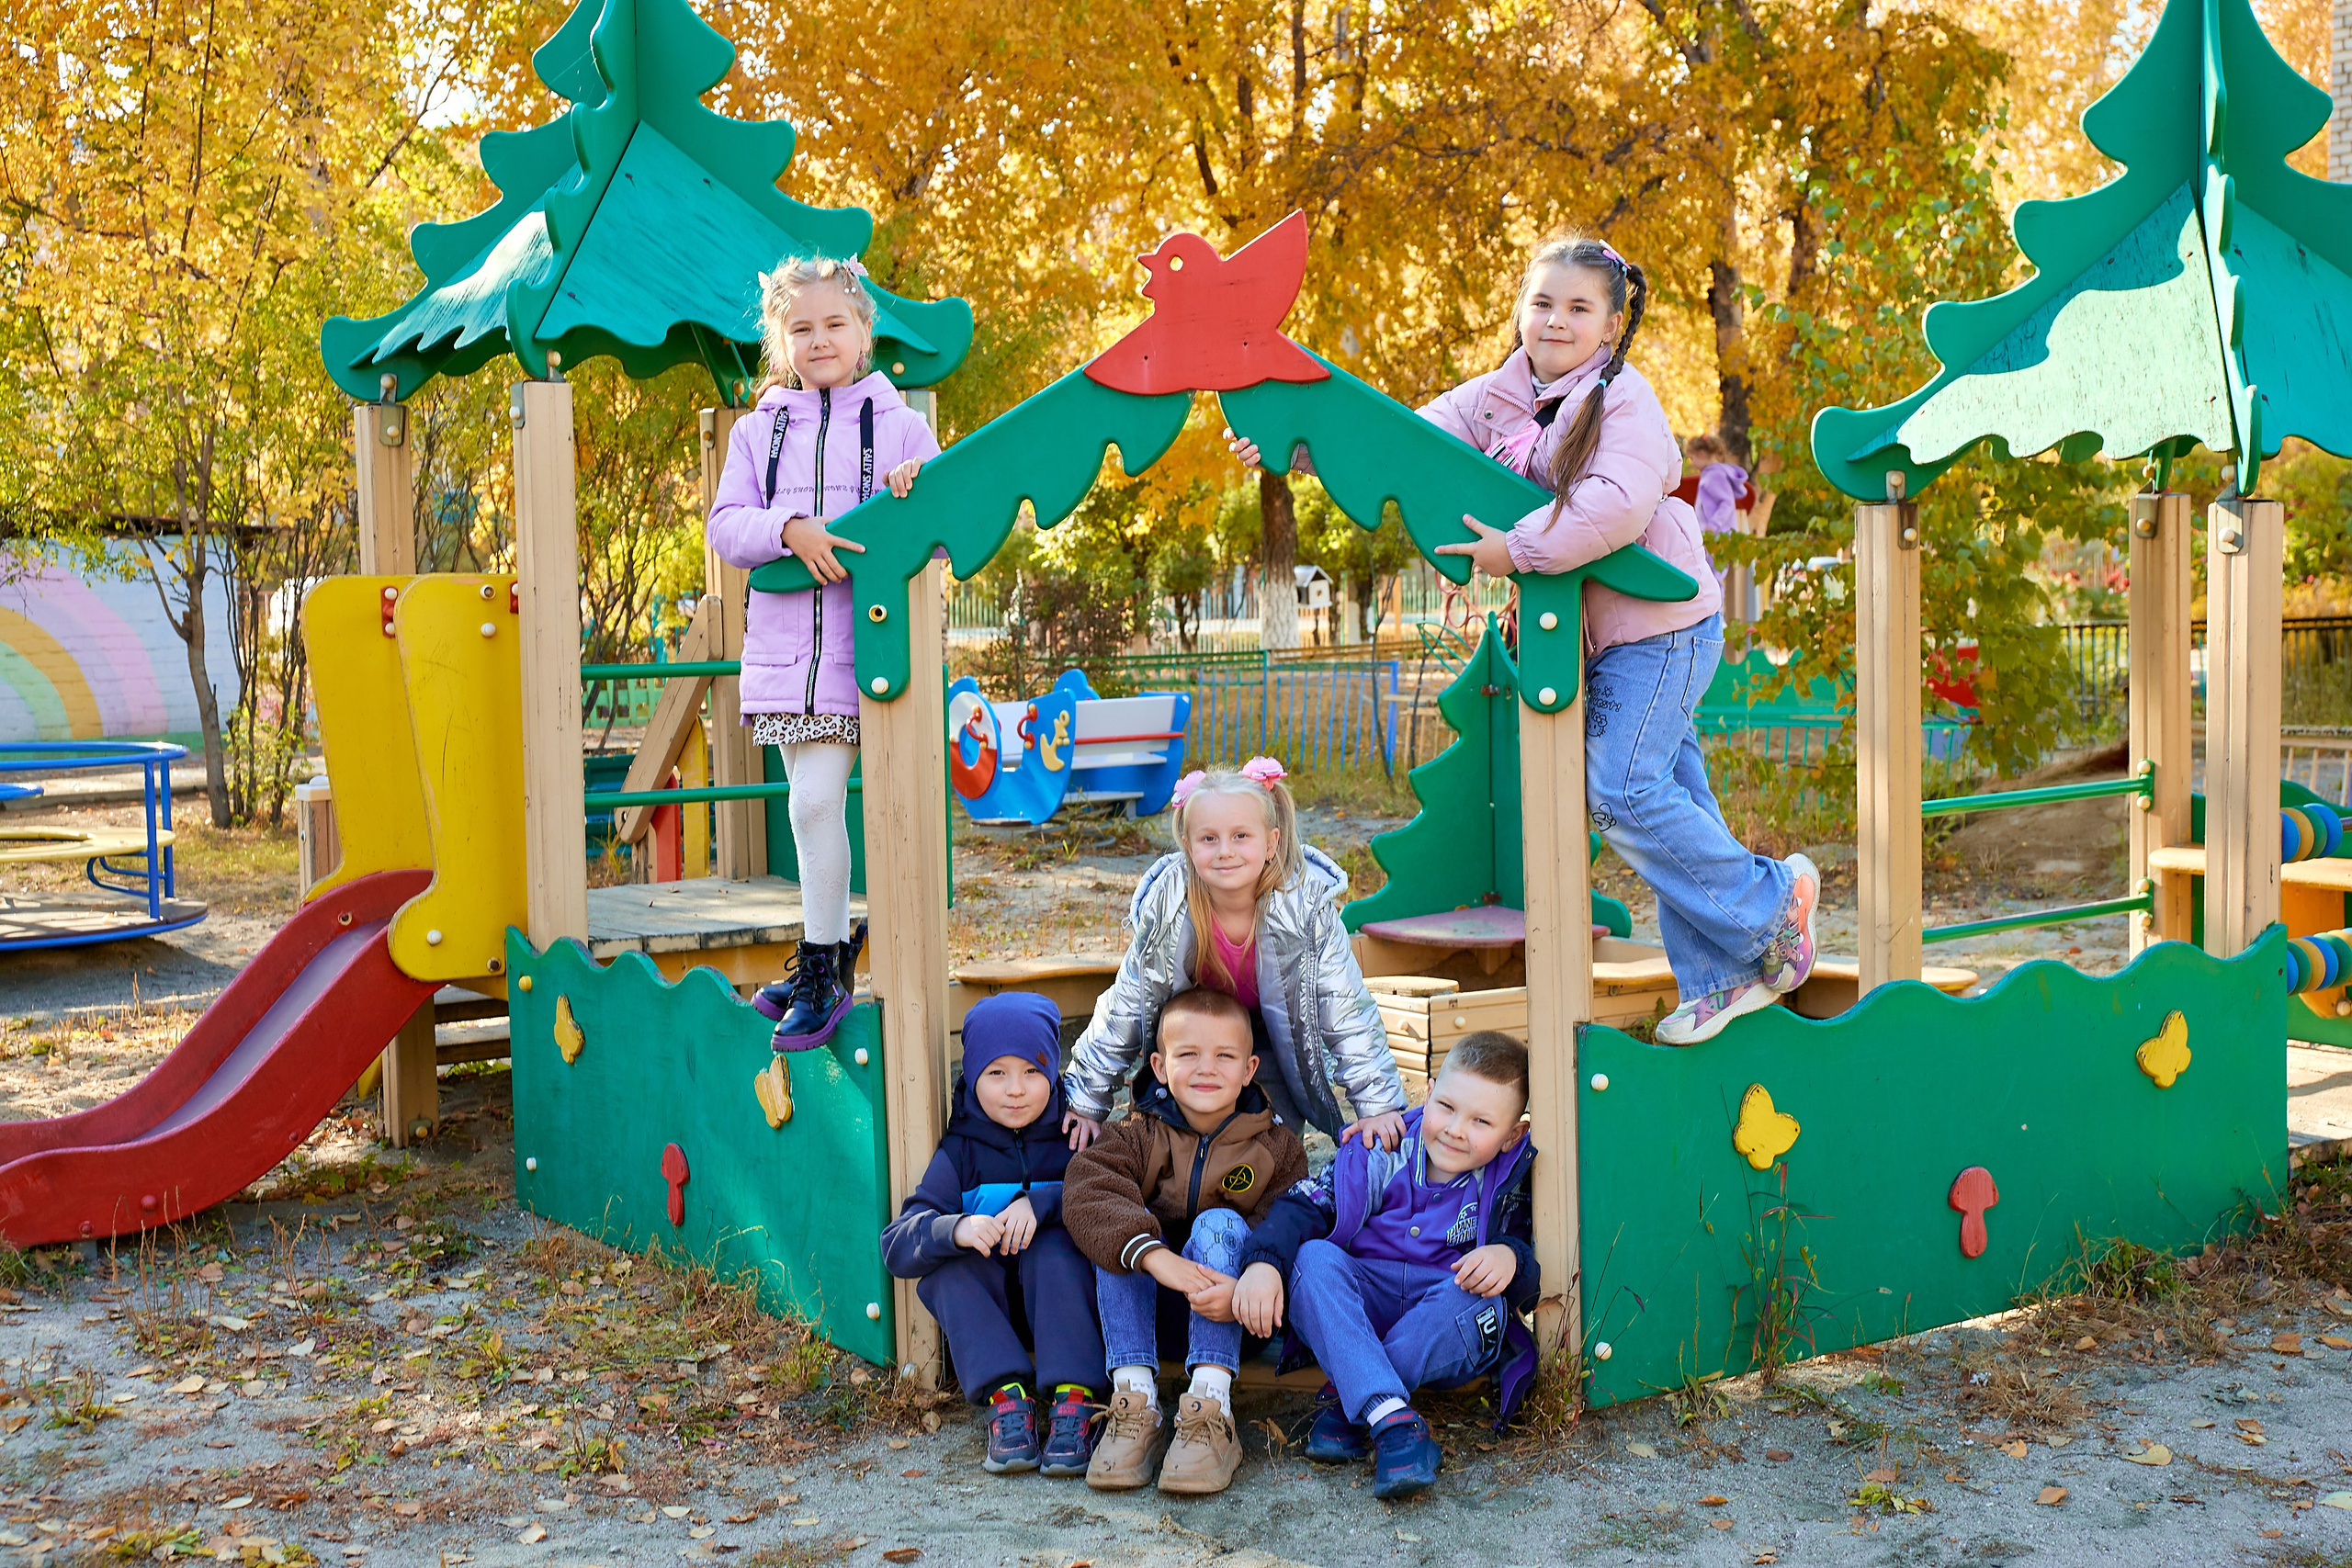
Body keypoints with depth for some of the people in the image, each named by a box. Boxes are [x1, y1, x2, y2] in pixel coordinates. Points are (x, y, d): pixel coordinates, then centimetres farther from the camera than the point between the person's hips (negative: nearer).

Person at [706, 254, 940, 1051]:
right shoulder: (759, 430, 12)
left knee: (817, 801, -11)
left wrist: (917, 496, -17)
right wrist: (790, 530, -15)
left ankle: (821, 976, 0)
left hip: (864, 641, -3)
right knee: (811, 805, 9)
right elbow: (724, 525, 3)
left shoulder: (900, 423, 6)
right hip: (784, 644, 3)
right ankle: (833, 955, 24)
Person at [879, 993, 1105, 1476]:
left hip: (1062, 1303, -2)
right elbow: (897, 1246, -12)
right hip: (986, 1308, 2)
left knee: (1053, 1246, -29)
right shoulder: (961, 1151, 1)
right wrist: (956, 1229, -33)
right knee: (945, 1264, -24)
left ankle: (1075, 1399, -36)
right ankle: (1005, 1396, -35)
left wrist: (1040, 1203, -30)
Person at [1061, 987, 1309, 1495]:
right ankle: (1136, 1401, -32)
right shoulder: (1139, 1134, -2)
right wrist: (1156, 1257, -41)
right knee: (1120, 1230, -25)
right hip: (1152, 1297, 1)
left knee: (1220, 1223, -28)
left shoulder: (1277, 1147, -2)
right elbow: (1086, 1191, -23)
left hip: (1228, 1303, -1)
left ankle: (1210, 1408, -39)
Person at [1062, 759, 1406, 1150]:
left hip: (1280, 1046, -1)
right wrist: (1086, 1102, -10)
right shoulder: (1163, 911, -26)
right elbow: (1122, 1012, -14)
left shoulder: (1309, 906, -29)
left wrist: (1378, 1104, -23)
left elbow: (1348, 1013, -20)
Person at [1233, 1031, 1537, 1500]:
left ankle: (1342, 1400, -25)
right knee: (1314, 1258, -27)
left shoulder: (1515, 1182, -3)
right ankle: (1390, 1417, -42)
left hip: (1445, 1335, -1)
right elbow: (1304, 1206, -11)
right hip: (1358, 1312, 1)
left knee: (1480, 1300, -33)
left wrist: (1510, 1257, -28)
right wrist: (1264, 1261, -29)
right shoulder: (1384, 1156, -4)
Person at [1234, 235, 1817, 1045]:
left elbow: (1617, 504, -30)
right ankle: (1723, 976, 18)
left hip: (1661, 622, -7)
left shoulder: (1626, 400, -14)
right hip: (1590, 632, 7)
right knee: (1667, 790, 10)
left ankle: (1771, 896, 8)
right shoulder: (1497, 396, 7)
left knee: (1621, 788, -12)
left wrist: (1518, 548, -27)